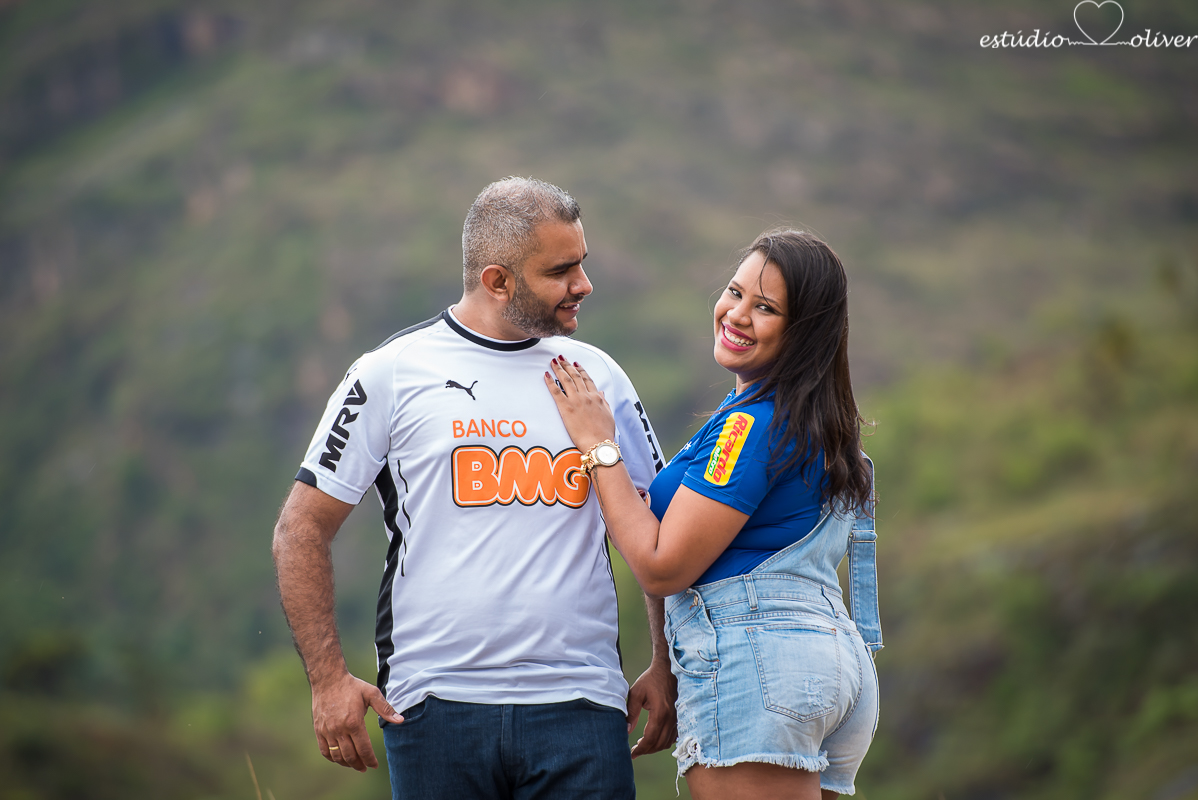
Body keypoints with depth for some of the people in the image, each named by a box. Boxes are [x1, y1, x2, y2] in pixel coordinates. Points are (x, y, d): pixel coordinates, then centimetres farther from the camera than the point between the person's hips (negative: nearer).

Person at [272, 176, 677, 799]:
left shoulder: (597, 375, 11)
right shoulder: (392, 373, 1)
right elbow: (302, 530, 3)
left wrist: (666, 669, 7)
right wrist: (329, 678, -5)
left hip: (580, 705, 2)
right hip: (437, 703, -2)